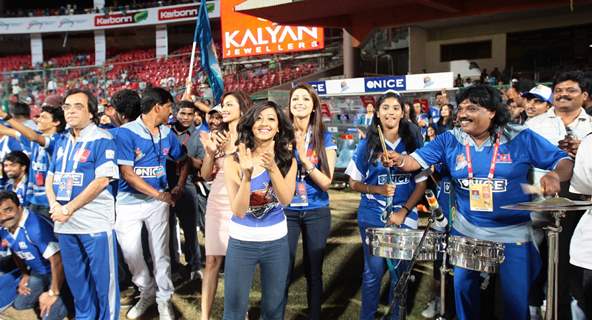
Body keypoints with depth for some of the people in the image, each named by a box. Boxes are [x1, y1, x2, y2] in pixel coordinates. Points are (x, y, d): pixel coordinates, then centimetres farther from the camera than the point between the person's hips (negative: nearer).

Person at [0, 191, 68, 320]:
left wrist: (53, 293, -28)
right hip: (37, 273, 8)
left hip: (56, 272, -8)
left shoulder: (35, 226, -35)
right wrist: (25, 275, 17)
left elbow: (57, 260, -36)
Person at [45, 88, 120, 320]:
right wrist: (54, 205, -5)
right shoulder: (62, 141, 13)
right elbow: (50, 177, 14)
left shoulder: (101, 140, -8)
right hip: (65, 222, 7)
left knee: (102, 278, 2)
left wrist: (68, 208, -15)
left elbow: (102, 180, -16)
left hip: (94, 222, -6)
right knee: (75, 277, 17)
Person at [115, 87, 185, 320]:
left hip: (159, 200, 3)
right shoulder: (127, 132, -13)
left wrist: (179, 186, 3)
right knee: (131, 253, 7)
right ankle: (147, 292, 30)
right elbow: (127, 173, -17)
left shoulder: (167, 133, 2)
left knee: (160, 253, 6)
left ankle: (164, 299, 21)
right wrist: (158, 194, -18)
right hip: (129, 202, -3)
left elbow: (182, 160, 17)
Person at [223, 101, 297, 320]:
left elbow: (286, 200, -18)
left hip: (276, 241, 2)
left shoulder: (287, 160, -4)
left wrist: (272, 168, -34)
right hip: (241, 241, -1)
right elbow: (238, 210, -17)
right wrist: (247, 174, -31)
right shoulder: (234, 161, -11)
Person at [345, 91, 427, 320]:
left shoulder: (412, 144, 1)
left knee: (400, 271, 10)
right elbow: (354, 183, 3)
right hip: (373, 217, -1)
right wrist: (378, 189, -15)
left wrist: (403, 212, -10)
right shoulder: (366, 145, -1)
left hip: (405, 217, 1)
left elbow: (421, 183, 1)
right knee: (373, 271, 6)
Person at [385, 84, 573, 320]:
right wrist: (399, 160, -32)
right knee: (463, 289, 15)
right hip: (465, 232, 2)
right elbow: (416, 160, -9)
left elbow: (565, 162, -7)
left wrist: (555, 176, -30)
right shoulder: (449, 140, -4)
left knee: (516, 299, 8)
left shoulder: (521, 139, -10)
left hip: (513, 235, -2)